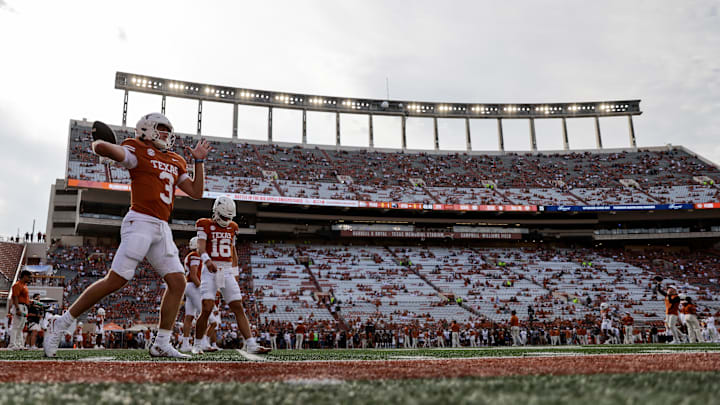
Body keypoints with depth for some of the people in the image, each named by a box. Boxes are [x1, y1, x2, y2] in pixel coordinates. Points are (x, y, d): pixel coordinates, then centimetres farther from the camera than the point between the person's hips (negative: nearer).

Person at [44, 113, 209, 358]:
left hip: (162, 229, 7)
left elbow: (196, 192, 18)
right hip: (140, 222, -7)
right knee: (116, 280, -11)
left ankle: (161, 345, 6)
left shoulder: (175, 162, 21)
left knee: (177, 282, -1)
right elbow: (103, 148, -18)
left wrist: (199, 160, 17)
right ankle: (63, 324, 7)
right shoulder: (137, 152, 0)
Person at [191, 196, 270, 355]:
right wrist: (207, 261, -34)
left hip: (227, 272, 4)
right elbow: (201, 247, -14)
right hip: (210, 272, -4)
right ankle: (198, 344, 9)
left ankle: (251, 345, -7)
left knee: (238, 308, -3)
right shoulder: (205, 225, 1)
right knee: (207, 309, -12)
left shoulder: (232, 227, 16)